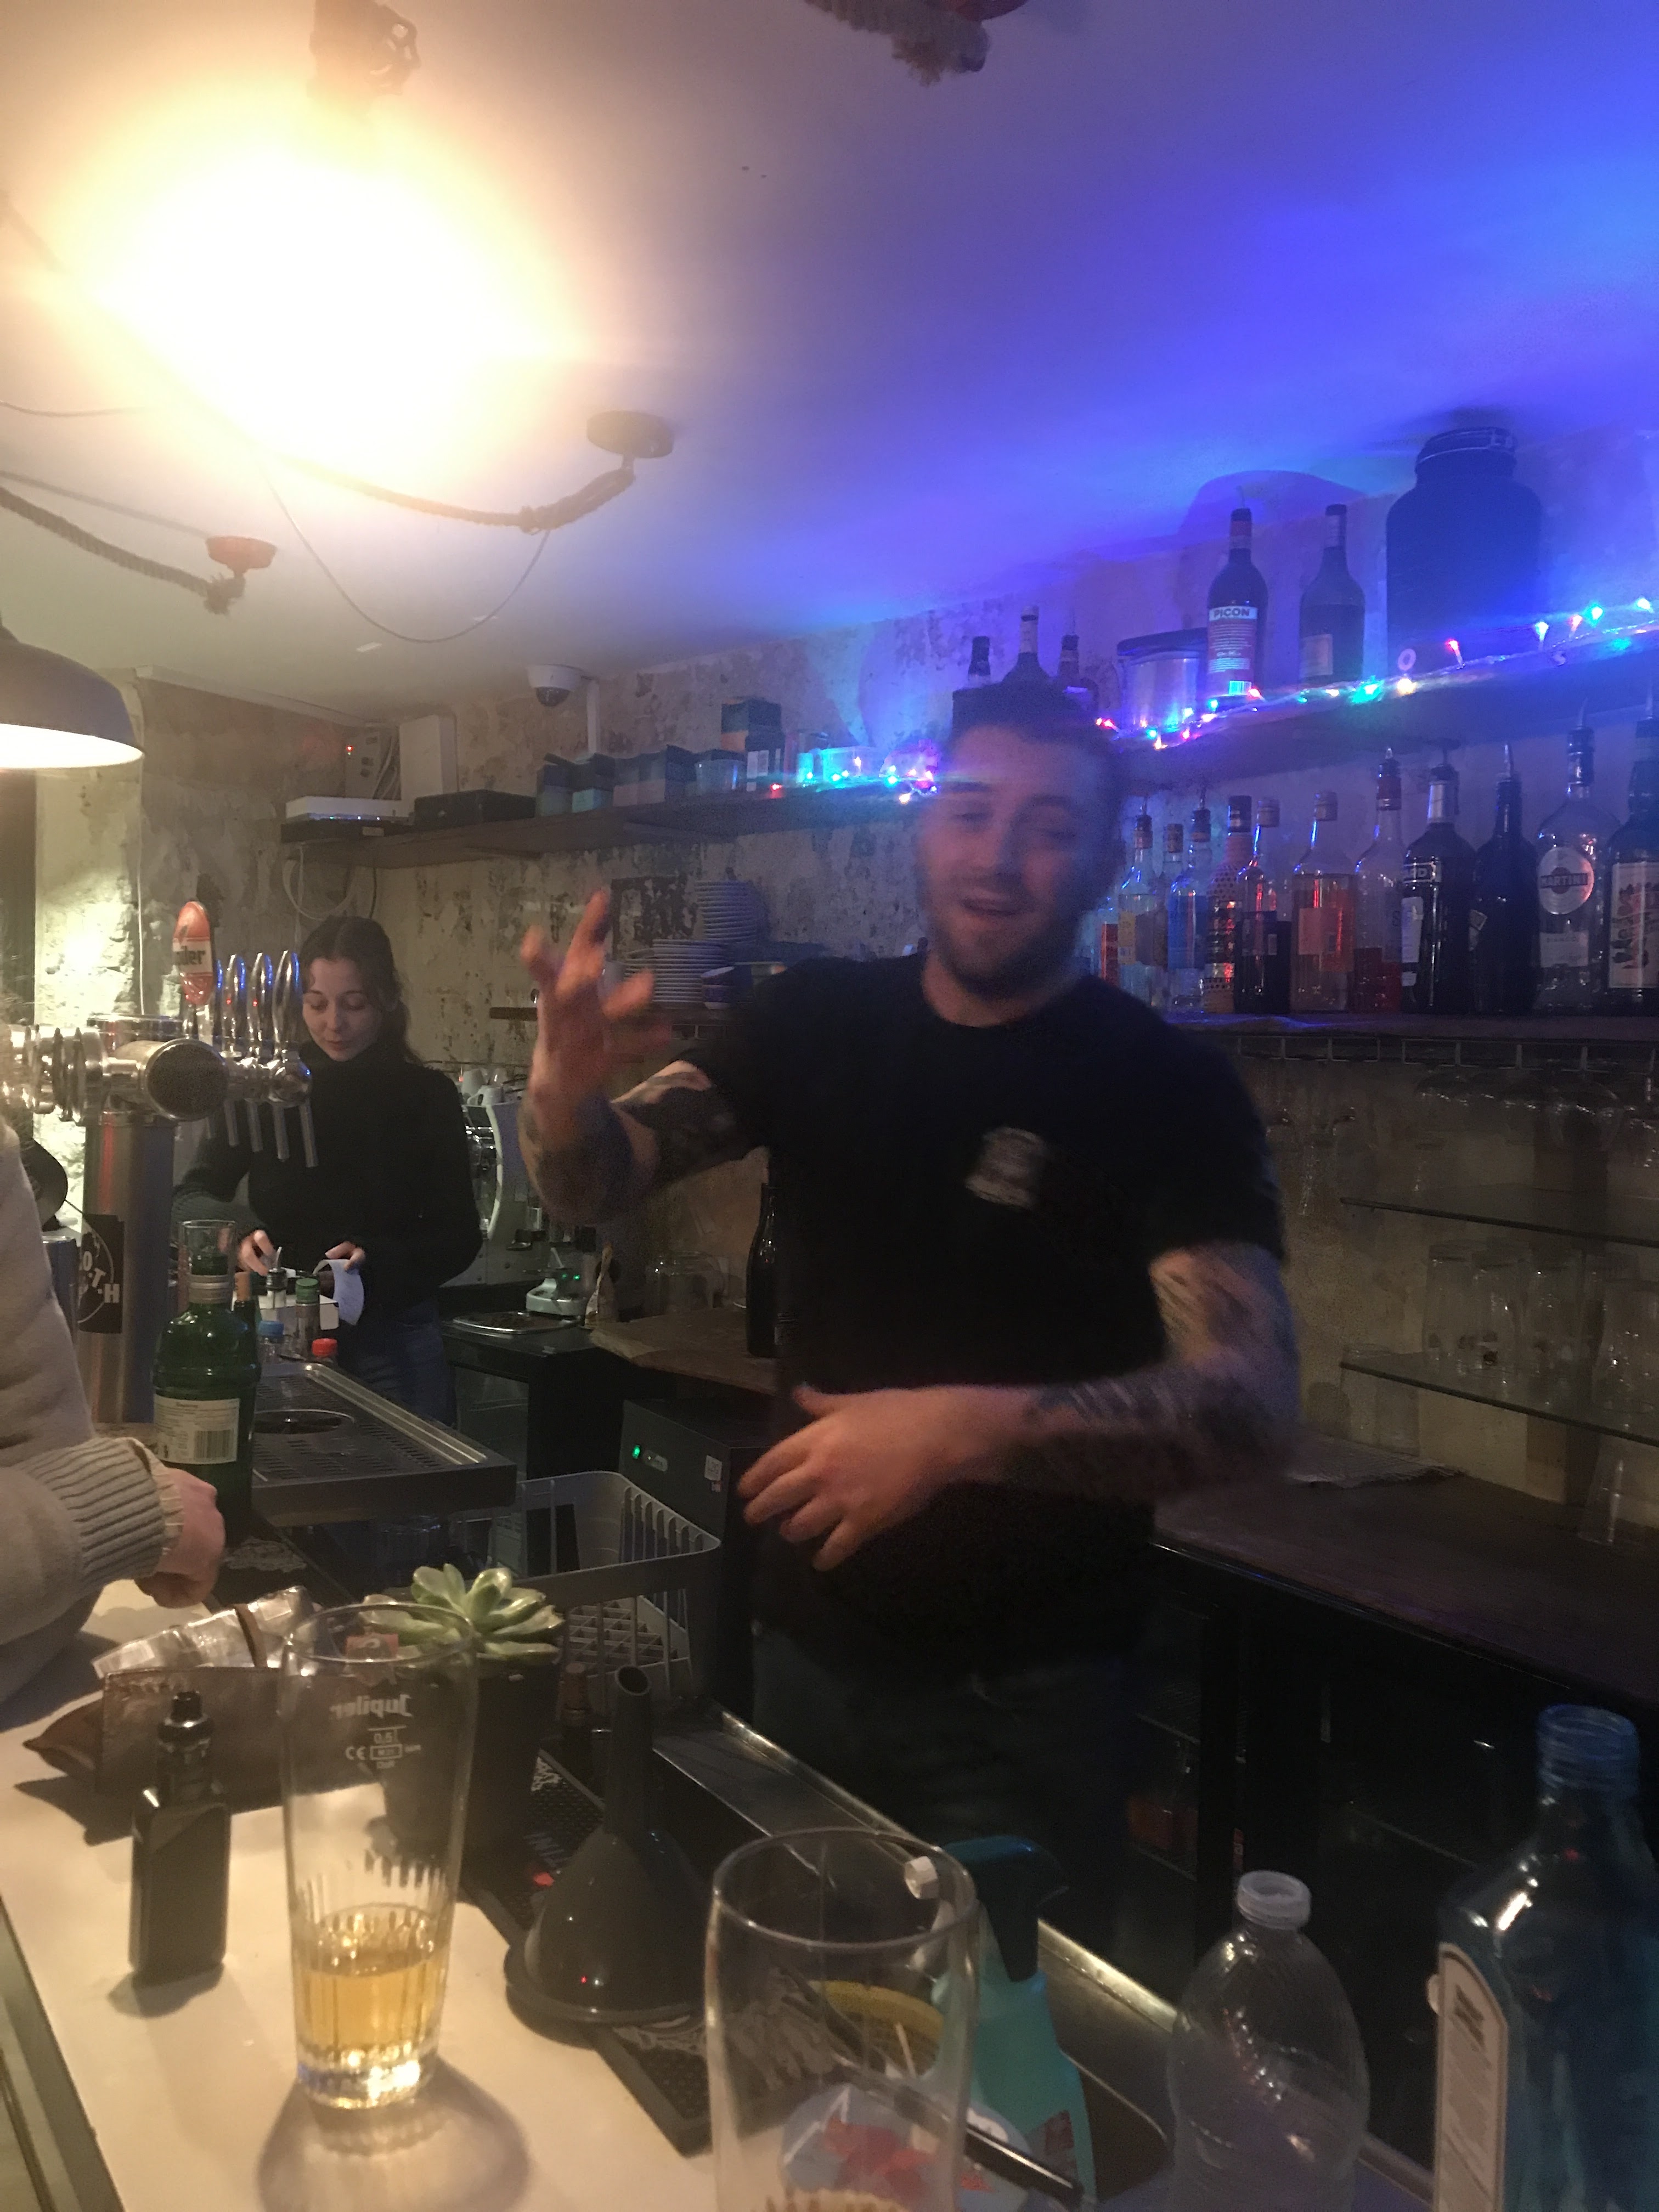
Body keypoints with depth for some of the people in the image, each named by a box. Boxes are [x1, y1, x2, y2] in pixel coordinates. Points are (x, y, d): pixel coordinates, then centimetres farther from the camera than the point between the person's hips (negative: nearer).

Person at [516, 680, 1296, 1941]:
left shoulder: (1170, 1089, -14)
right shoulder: (818, 1021, 0)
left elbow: (1254, 1402, -24)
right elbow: (599, 1184, -5)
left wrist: (975, 1429, -38)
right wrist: (566, 1086, -28)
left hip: (1018, 1695, -4)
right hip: (805, 1643, 5)